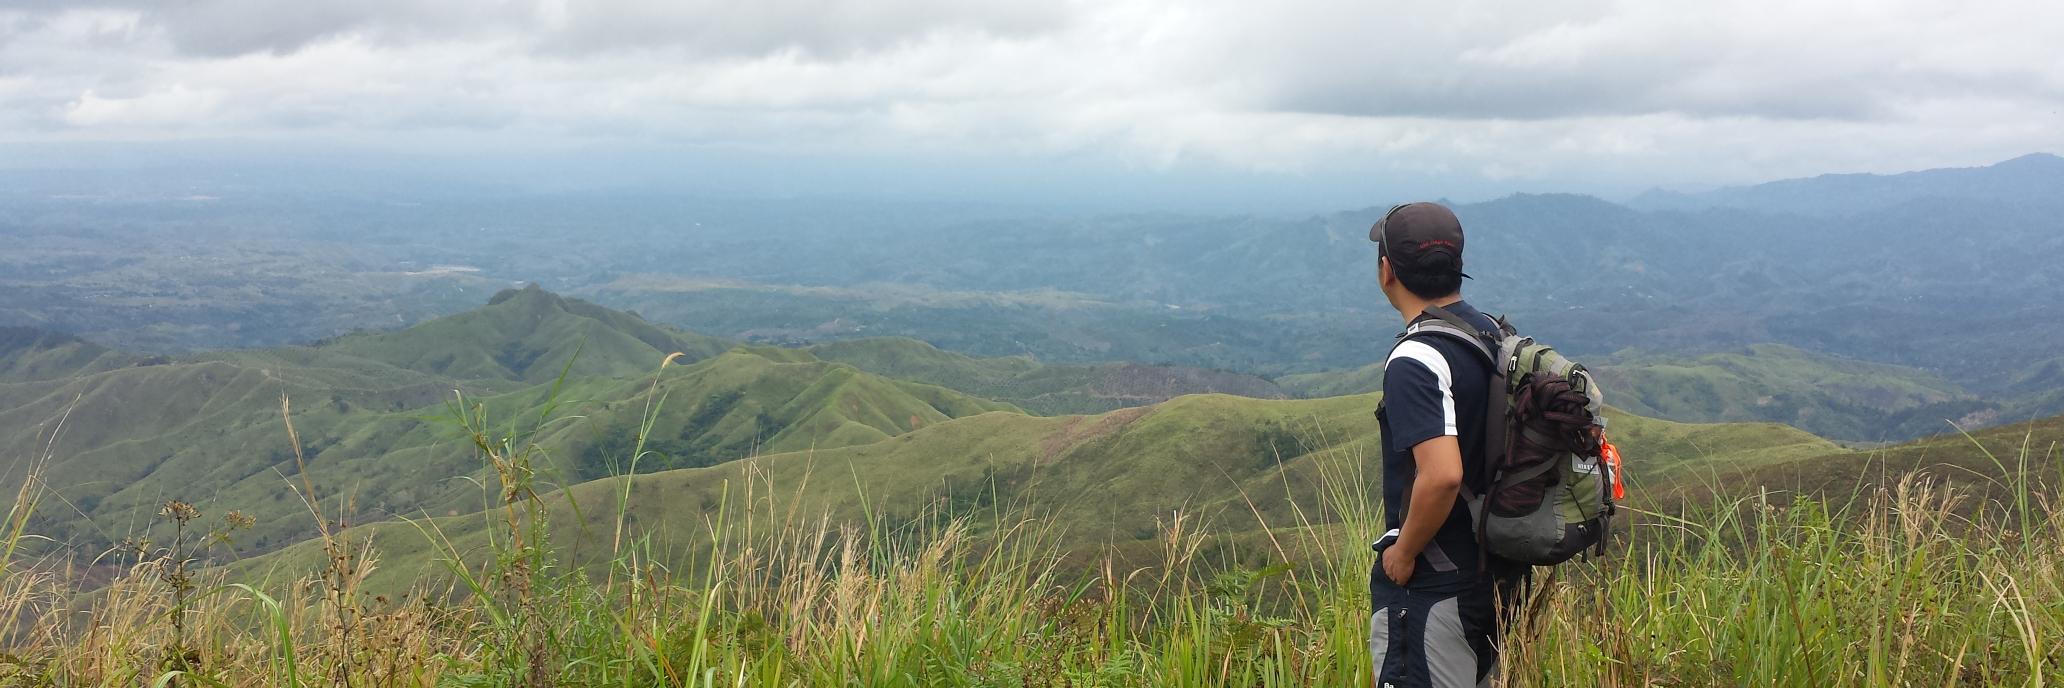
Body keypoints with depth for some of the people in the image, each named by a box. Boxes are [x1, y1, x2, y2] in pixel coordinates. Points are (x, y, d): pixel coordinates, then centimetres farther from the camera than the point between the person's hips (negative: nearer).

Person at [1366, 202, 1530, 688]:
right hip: (1496, 574, 9)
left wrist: (1402, 552, -17)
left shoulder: (1414, 361, -21)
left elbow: (1442, 474, -32)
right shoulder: (1494, 334, 7)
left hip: (1431, 586, -9)